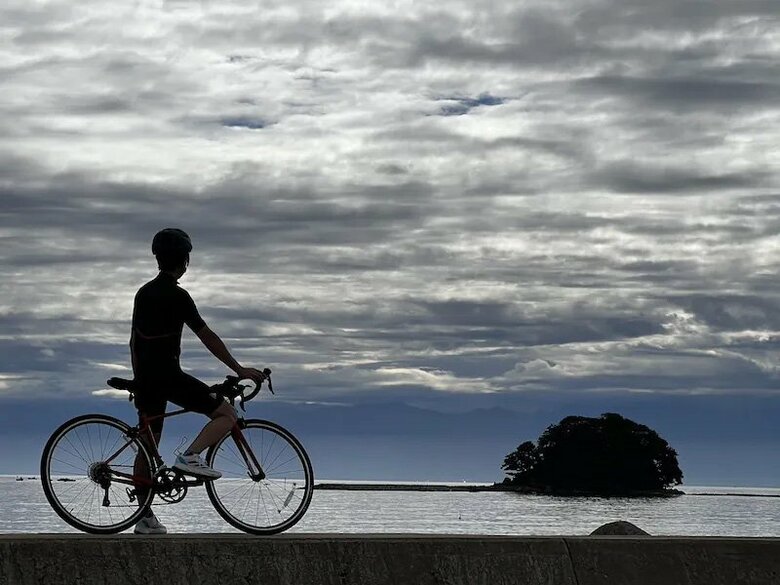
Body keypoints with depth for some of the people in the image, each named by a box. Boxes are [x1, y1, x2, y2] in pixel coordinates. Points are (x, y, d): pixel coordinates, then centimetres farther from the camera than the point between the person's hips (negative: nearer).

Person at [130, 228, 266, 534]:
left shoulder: (144, 292, 14)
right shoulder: (177, 296, -11)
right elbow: (207, 337, -13)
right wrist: (239, 369, -9)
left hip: (146, 378, 9)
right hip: (168, 374, -8)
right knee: (226, 413, -1)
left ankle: (145, 518, 13)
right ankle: (190, 456, -18)